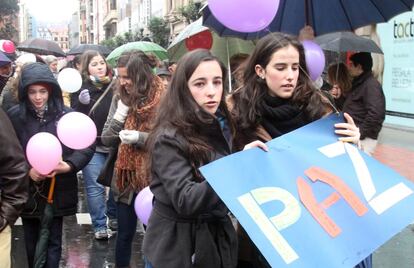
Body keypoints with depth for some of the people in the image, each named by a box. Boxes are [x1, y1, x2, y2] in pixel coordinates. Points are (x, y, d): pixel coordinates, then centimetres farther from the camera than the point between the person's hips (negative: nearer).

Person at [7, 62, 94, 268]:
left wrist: (69, 165, -19)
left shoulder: (66, 114, -9)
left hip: (58, 191, -1)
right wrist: (26, 170, -15)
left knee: (53, 241, 9)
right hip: (28, 192, 2)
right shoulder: (14, 116, -6)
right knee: (31, 241, 17)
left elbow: (87, 145, -5)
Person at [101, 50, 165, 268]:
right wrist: (119, 116, -13)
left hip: (153, 178, -4)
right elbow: (107, 140, 2)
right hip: (125, 177, 4)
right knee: (124, 234, 16)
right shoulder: (120, 98, 2)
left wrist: (141, 138, -23)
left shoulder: (163, 98, -14)